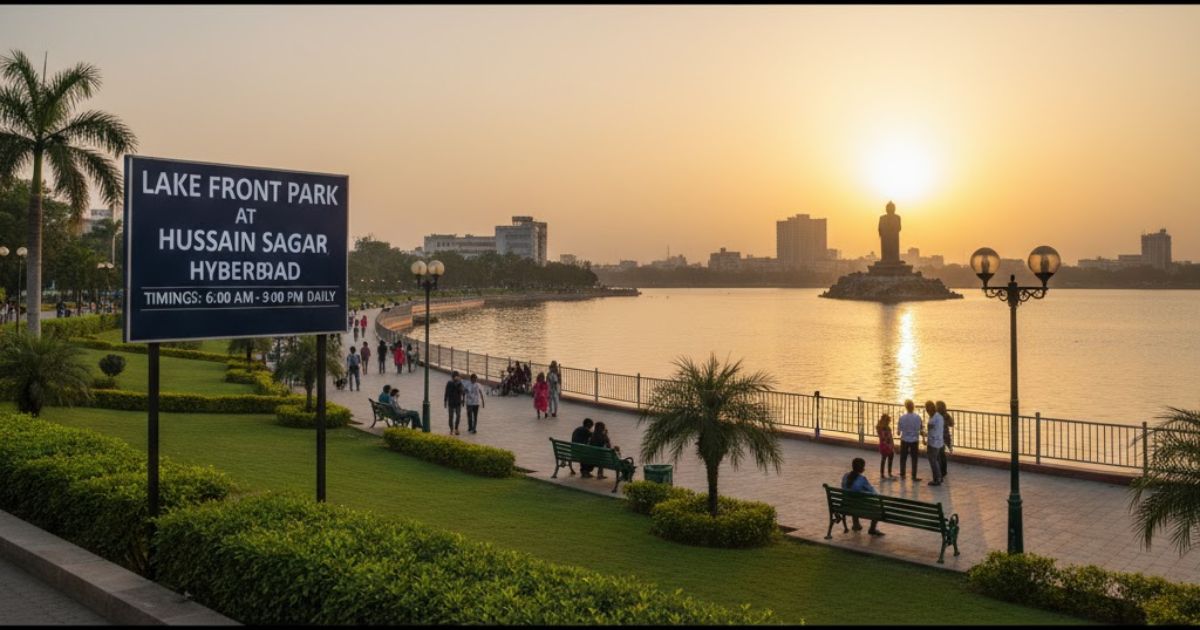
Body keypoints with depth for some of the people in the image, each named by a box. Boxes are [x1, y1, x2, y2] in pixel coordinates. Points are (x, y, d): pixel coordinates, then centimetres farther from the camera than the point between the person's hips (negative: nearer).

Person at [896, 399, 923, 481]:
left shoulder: (902, 418, -12)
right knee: (914, 459, 9)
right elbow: (920, 430, -7)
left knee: (903, 458, 14)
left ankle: (902, 475, 22)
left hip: (904, 440, 0)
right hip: (914, 440, 0)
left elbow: (899, 429, -6)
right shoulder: (917, 417, -12)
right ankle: (914, 476, 10)